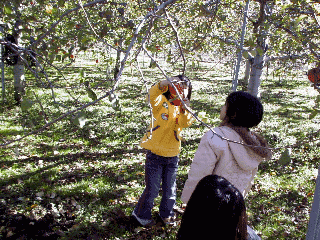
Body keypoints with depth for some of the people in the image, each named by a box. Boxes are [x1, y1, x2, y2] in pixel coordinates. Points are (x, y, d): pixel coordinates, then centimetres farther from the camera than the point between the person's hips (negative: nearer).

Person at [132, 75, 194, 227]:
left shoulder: (183, 108, 6)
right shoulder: (162, 102, -6)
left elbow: (186, 123, -14)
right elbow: (153, 96, -30)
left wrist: (186, 109, -30)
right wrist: (165, 84, -47)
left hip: (172, 155, 4)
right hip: (155, 153, -4)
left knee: (170, 188, 17)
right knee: (152, 189, 4)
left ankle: (166, 213, 41)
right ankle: (141, 214, 28)